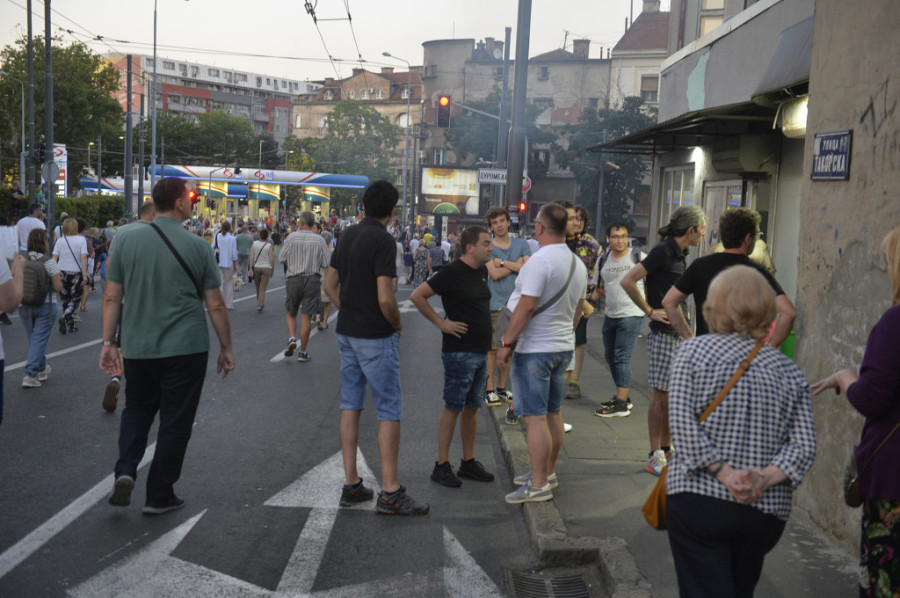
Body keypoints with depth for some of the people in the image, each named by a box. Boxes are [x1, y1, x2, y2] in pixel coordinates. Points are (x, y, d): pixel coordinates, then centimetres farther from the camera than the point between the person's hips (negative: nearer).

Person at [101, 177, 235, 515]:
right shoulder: (197, 246, -6)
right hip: (186, 348, -2)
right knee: (175, 422, 9)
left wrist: (108, 342, 7)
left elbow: (112, 297, -1)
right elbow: (215, 304, -2)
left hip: (137, 348, 2)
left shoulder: (125, 239, -2)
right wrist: (226, 348, 7)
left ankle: (125, 470, 2)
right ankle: (159, 496, 15)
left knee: (137, 411, 22)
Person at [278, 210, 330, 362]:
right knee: (306, 317, 4)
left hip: (293, 279, 0)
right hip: (312, 280, 0)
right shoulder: (319, 240, -4)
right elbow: (326, 264, -4)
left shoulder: (292, 237, -6)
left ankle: (292, 338, -5)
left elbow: (281, 258, -4)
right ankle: (303, 352, 9)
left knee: (291, 313, 18)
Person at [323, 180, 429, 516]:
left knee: (350, 404, 11)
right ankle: (390, 493, 0)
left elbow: (330, 284, 14)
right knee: (389, 411, -2)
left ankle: (351, 484, 17)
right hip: (376, 336, -8)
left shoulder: (348, 235, 8)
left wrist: (348, 313, 15)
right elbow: (385, 299, -22)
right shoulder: (383, 240, -17)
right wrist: (397, 324, -5)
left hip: (346, 332, 8)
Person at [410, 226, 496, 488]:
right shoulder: (453, 272, -14)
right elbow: (417, 296, -15)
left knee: (472, 407, 13)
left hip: (480, 351, 8)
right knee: (453, 407, -2)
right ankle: (442, 465, 6)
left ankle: (468, 462, 23)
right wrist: (441, 323, -14)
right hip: (459, 351, -8)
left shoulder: (482, 271, 10)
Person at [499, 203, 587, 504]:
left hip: (535, 349, -9)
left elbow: (525, 307, -21)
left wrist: (506, 342, -15)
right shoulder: (578, 264, 9)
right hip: (563, 346, 9)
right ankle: (548, 472, 28)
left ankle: (539, 485, -1)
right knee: (553, 413, 16)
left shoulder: (540, 260, -18)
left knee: (535, 417, -4)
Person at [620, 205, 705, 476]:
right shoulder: (663, 251, -13)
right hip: (664, 333, -8)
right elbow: (627, 281, -20)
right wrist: (649, 311, -13)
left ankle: (668, 448, 23)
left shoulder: (680, 254, 13)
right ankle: (656, 456, 4)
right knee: (662, 394, -4)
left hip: (681, 334, 8)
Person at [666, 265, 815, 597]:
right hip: (767, 514, 4)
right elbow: (805, 446, -3)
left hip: (698, 502, -3)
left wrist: (724, 474, -13)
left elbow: (681, 422, -12)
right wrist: (764, 480, -11)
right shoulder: (789, 371, 8)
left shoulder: (692, 351, 0)